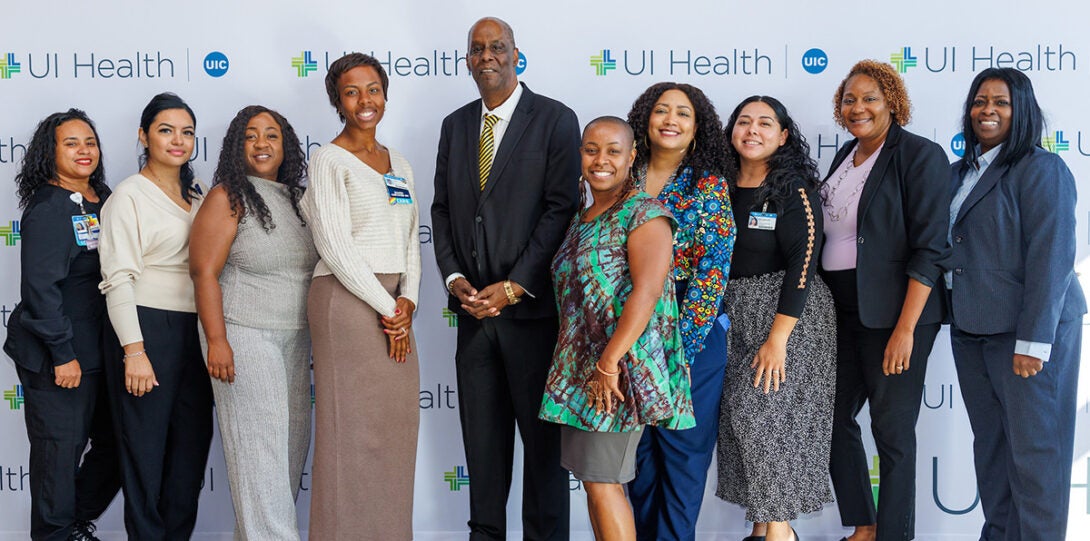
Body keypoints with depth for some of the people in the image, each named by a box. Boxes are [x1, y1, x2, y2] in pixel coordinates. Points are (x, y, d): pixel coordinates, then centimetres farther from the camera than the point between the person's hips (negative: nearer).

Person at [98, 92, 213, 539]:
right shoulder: (129, 196, -5)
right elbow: (119, 279, -11)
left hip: (195, 330, 6)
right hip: (148, 329, -6)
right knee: (146, 447, 1)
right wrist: (134, 350, -18)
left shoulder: (198, 193, 15)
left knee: (193, 441, 9)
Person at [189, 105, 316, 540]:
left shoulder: (295, 200, 13)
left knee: (295, 437, 6)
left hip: (294, 338, 7)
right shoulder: (228, 197, -6)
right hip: (244, 335, -7)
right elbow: (204, 271, -12)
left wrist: (314, 338, 17)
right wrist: (216, 340, -20)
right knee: (259, 439, -7)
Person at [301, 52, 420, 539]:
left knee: (396, 430, 8)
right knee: (352, 430, -4)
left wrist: (407, 300, -1)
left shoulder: (398, 162, 16)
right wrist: (387, 308, -11)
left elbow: (411, 238, 15)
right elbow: (335, 246, -12)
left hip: (396, 306, 7)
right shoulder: (329, 160, -4)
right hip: (346, 301, -7)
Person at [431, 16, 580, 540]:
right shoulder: (455, 125, 14)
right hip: (474, 305, 5)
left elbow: (562, 208, -10)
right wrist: (454, 277, -2)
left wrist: (514, 287, -14)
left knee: (542, 434, 4)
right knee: (482, 434, 11)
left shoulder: (555, 119, -3)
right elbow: (442, 209, 13)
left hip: (532, 306, -5)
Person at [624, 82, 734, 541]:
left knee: (682, 447, 4)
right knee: (640, 446, 13)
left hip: (692, 331, -4)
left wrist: (681, 343, -16)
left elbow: (712, 270, -12)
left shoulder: (708, 187, -5)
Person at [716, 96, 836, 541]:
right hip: (736, 317, 6)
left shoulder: (794, 189, -10)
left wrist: (778, 338, -20)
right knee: (741, 415, 5)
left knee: (765, 411, -10)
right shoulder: (724, 187, 7)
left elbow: (802, 262, -16)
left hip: (789, 314, -6)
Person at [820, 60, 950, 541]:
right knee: (834, 417, 12)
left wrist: (905, 329, -21)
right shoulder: (846, 157, 13)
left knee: (892, 430, 1)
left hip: (893, 314, -7)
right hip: (841, 312, 7)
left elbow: (929, 249, -15)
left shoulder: (919, 156, -9)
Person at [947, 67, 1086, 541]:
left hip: (1027, 329, -7)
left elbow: (1051, 257, -14)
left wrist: (1033, 341, -18)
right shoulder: (961, 172, 14)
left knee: (1034, 447, -1)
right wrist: (957, 317, 8)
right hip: (971, 330, 7)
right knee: (989, 442, 13)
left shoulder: (1042, 169, -8)